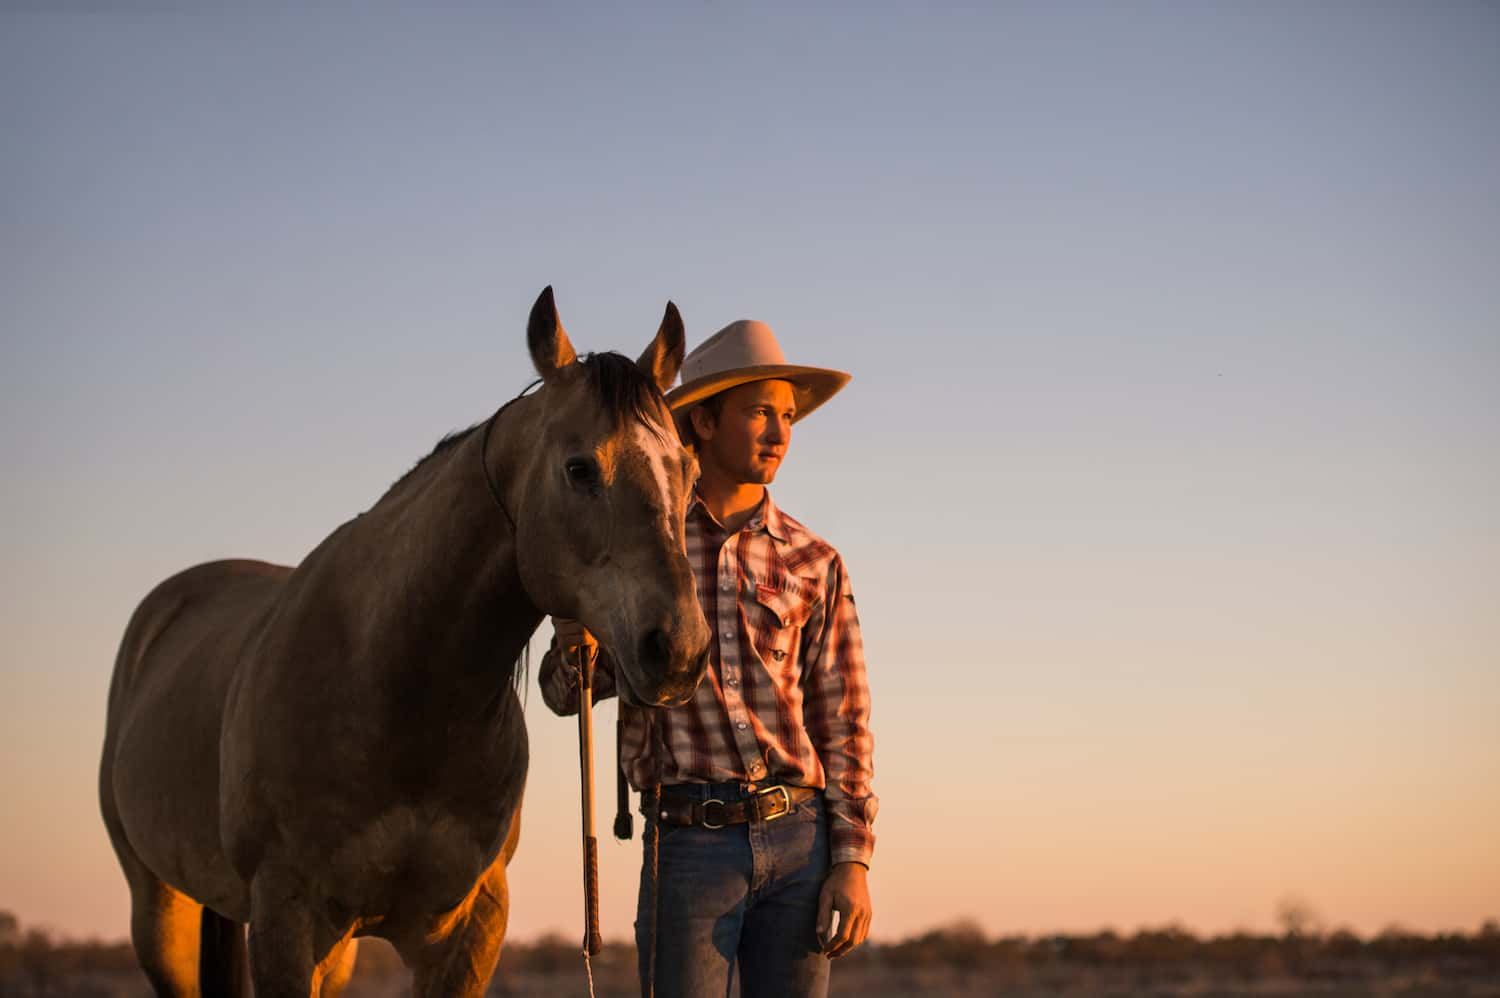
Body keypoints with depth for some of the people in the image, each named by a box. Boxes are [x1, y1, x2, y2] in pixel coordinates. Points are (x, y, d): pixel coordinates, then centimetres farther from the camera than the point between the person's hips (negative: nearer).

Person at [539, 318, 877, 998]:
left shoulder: (814, 564, 8)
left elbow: (844, 724, 8)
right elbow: (564, 694, 10)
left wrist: (853, 862, -1)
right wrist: (575, 648, -14)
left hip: (800, 842, 1)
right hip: (690, 843, -1)